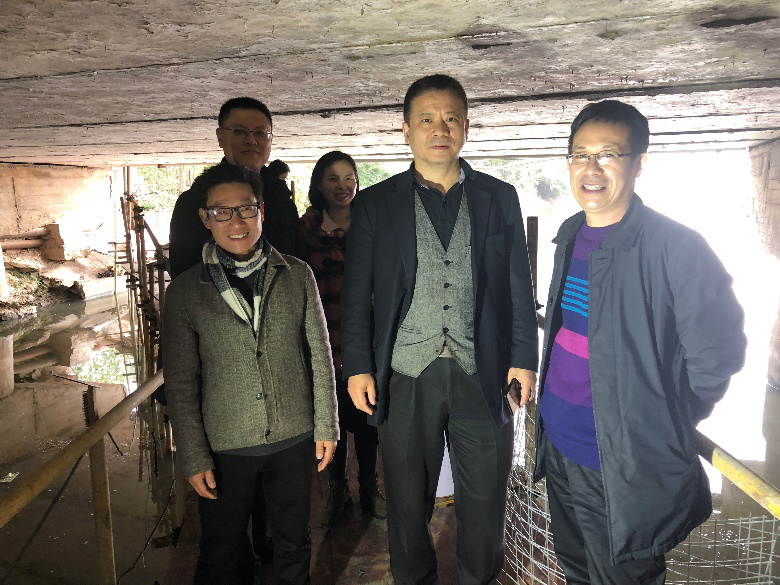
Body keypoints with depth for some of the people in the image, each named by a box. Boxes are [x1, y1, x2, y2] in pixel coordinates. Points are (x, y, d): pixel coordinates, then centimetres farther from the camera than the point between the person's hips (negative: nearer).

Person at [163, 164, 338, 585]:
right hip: (225, 446, 0)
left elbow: (319, 355, 1)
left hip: (295, 439, 1)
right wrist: (193, 457, -4)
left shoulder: (297, 275, -3)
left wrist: (326, 426, 1)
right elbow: (181, 382, -3)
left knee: (294, 546, 19)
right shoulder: (185, 291, -5)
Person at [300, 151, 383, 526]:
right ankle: (337, 490, 29)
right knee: (333, 416, 10)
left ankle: (369, 487, 30)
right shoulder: (307, 228, 1)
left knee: (367, 416, 9)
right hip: (326, 337, 0)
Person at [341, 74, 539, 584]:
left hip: (484, 378, 1)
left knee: (485, 506, 14)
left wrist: (525, 357, 1)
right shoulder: (375, 204, 5)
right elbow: (356, 293, 3)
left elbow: (520, 287, 8)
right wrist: (358, 366, -3)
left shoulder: (500, 198, 8)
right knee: (408, 506, 15)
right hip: (405, 380, 0)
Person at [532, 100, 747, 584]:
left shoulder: (675, 247, -19)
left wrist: (661, 432, -7)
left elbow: (716, 358, -16)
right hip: (557, 447, 7)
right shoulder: (570, 235, 3)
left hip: (623, 470, -6)